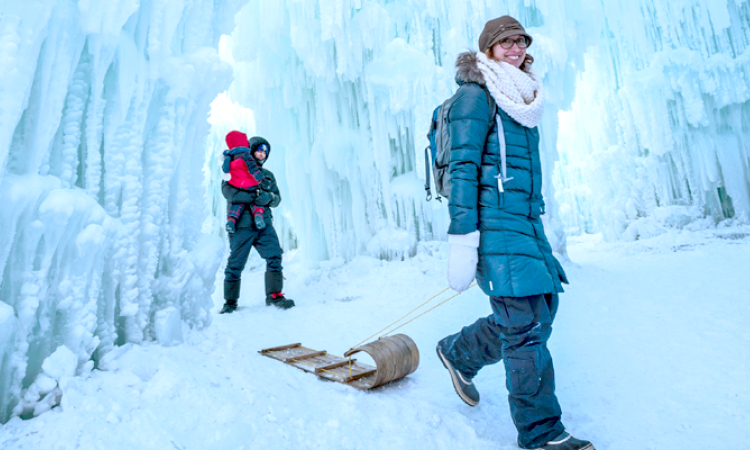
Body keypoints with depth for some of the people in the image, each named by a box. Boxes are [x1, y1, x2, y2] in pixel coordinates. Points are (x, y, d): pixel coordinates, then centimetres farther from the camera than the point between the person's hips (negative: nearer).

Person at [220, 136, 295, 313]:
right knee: (236, 264, 1)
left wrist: (267, 197, -11)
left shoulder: (268, 175, 21)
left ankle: (275, 295, -4)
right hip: (242, 224, -3)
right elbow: (227, 190, -10)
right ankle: (230, 302, 15)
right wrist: (254, 195, -15)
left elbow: (277, 198, 12)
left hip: (264, 223, 4)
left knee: (274, 256, -12)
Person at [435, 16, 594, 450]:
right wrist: (462, 239, -21)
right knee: (526, 322, -8)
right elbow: (463, 168, -14)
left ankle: (458, 353, 31)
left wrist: (535, 223, 25)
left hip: (526, 218, 9)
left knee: (537, 310, 9)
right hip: (493, 218, -9)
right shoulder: (476, 94, -4)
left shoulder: (524, 99, 22)